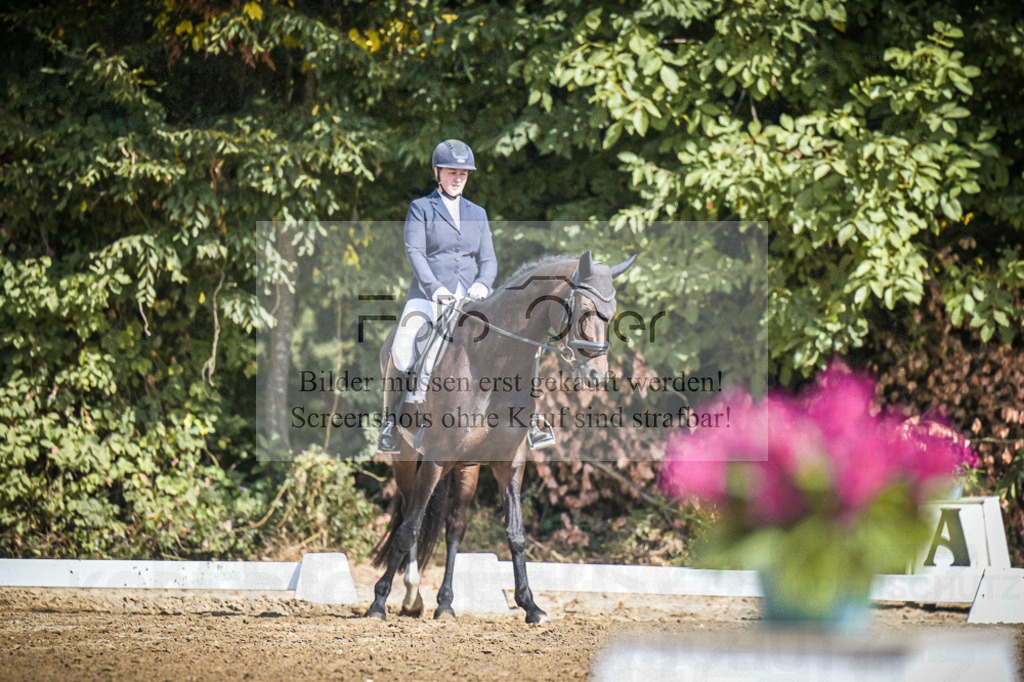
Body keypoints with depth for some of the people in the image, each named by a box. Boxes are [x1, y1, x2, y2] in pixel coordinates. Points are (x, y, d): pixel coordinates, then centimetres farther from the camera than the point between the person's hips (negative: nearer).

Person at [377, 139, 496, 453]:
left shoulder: (477, 214, 20)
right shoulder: (420, 208, 10)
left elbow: (488, 258, 12)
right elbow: (414, 252, -3)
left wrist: (483, 284, -11)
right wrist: (434, 288, -19)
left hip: (471, 298, 3)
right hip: (429, 296, -2)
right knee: (402, 353, -25)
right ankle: (391, 418, -9)